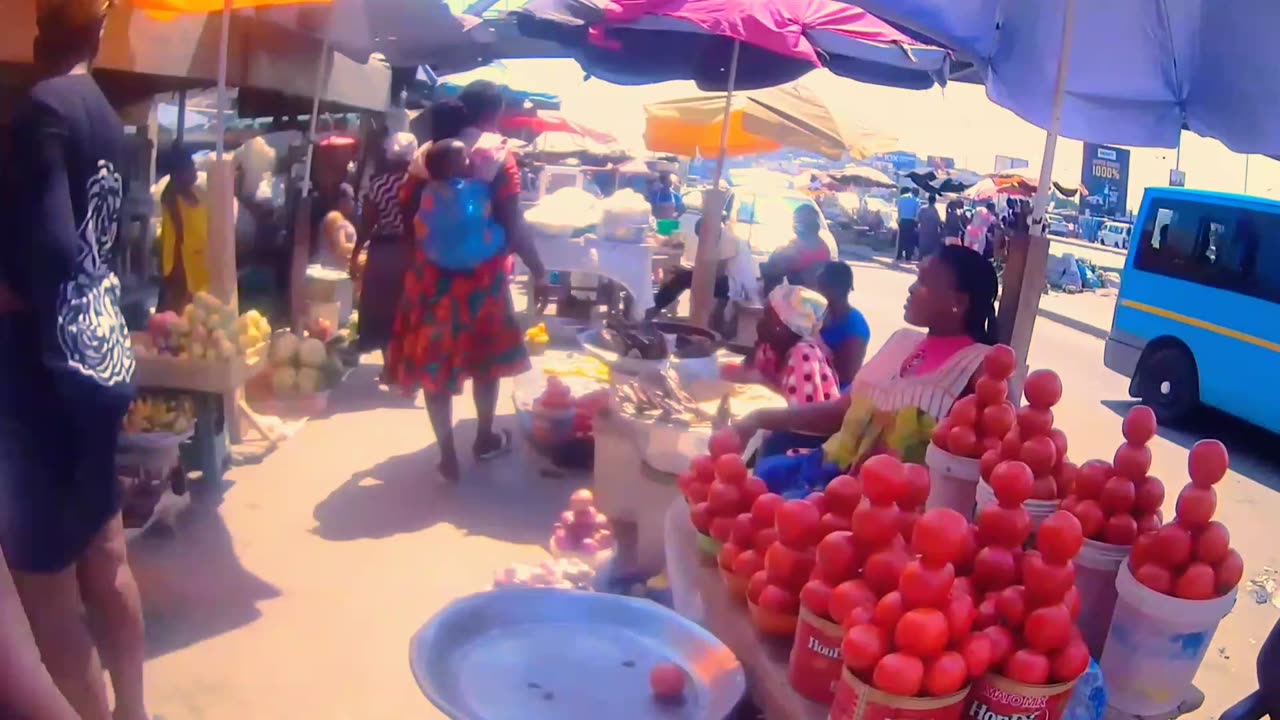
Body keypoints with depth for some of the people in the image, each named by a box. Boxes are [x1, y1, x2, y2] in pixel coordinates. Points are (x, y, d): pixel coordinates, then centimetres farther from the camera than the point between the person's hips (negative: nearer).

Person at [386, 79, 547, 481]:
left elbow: (407, 212, 4)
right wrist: (537, 270, -5)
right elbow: (512, 224, -14)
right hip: (480, 272, -3)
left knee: (434, 359, 9)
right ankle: (485, 439, 31)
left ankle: (447, 453, 12)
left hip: (431, 272, 3)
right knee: (484, 356, 16)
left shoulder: (428, 152, 4)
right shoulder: (497, 155, -9)